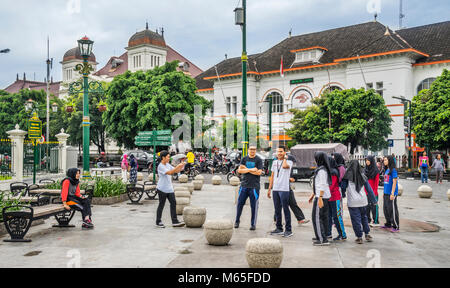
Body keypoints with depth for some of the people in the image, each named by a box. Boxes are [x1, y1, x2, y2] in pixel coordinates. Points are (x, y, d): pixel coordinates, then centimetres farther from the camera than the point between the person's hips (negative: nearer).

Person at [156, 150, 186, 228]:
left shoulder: (168, 165, 11)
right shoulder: (160, 166, -14)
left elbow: (175, 171, 13)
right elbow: (169, 172, -25)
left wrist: (181, 166, -3)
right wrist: (178, 166, -24)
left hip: (169, 189, 8)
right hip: (162, 189, -8)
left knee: (173, 203, 1)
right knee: (161, 205, 2)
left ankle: (175, 222, 2)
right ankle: (158, 222, 15)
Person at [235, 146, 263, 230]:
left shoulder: (258, 160, 1)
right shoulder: (244, 159, 10)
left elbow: (259, 172, -10)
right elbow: (239, 170, -1)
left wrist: (246, 169, -7)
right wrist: (251, 170, -12)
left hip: (254, 186, -3)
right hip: (244, 185, 3)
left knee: (254, 206, 1)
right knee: (240, 203, 6)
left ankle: (253, 224, 11)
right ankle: (237, 221, 22)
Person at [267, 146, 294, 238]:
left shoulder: (289, 162, -3)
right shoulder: (274, 162, 16)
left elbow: (284, 166, -28)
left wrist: (285, 158, -9)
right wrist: (269, 188, 15)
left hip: (284, 189, -6)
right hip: (275, 189, 6)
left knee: (286, 209, -5)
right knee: (277, 210, 11)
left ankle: (288, 230, 1)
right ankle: (279, 228, 20)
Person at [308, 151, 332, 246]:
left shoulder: (322, 170, -17)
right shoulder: (320, 169, 14)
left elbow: (323, 185, -22)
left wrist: (320, 198, -24)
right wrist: (313, 195, 27)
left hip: (321, 197, -10)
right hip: (325, 196, 10)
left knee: (317, 217, -6)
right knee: (323, 217, 15)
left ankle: (322, 239, -5)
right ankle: (324, 236, 24)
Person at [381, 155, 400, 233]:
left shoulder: (393, 170, -12)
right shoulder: (386, 170, 13)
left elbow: (394, 182, -15)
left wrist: (392, 193, -18)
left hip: (391, 193, -9)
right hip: (386, 193, 9)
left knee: (392, 210, -4)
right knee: (386, 209, 14)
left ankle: (396, 227, 4)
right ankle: (388, 224, 27)